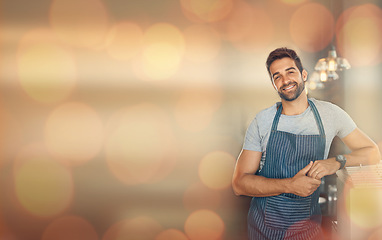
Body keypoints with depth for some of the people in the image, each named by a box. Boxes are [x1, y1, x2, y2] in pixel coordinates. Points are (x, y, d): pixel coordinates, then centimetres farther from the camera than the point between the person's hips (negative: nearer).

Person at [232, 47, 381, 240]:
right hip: (262, 224, 0)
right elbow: (239, 183, -9)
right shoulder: (262, 121, -7)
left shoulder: (329, 114, -3)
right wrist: (290, 185, -22)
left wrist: (337, 162, -16)